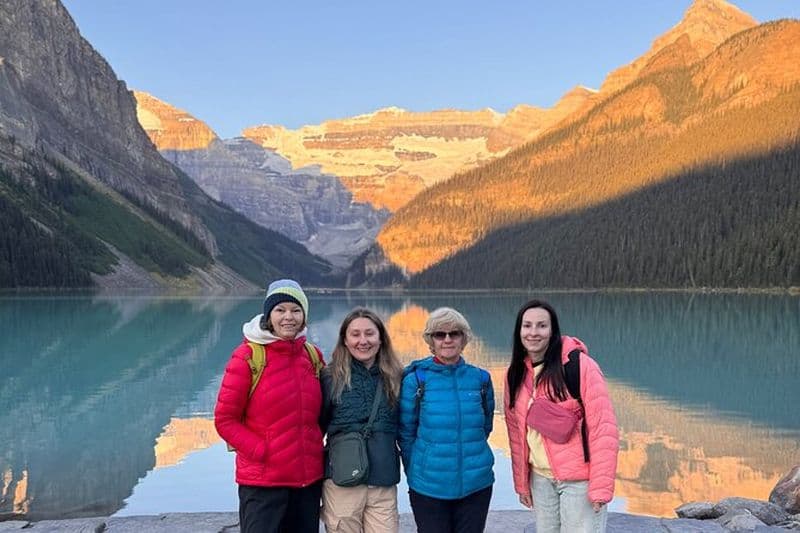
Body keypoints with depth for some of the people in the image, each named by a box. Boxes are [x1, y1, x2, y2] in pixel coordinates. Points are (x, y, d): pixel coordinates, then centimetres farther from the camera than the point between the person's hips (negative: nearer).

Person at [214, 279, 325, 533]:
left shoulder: (313, 355, 6)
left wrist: (315, 445, 6)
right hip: (263, 482, -5)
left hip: (309, 479, 5)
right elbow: (225, 420, -7)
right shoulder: (248, 355, -9)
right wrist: (260, 451, -15)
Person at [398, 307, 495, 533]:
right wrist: (416, 471, 5)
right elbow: (405, 434, 2)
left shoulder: (480, 378, 3)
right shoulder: (415, 380, -5)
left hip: (476, 485, 2)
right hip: (428, 487, -2)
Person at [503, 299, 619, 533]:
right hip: (540, 479, 6)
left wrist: (601, 486, -17)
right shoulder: (516, 373, 4)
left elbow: (603, 428, -16)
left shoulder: (580, 365, -14)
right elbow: (516, 431, 9)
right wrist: (521, 482, 9)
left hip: (579, 479, -5)